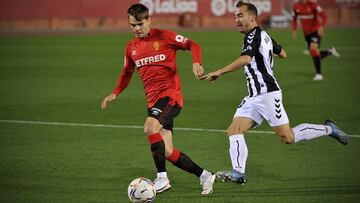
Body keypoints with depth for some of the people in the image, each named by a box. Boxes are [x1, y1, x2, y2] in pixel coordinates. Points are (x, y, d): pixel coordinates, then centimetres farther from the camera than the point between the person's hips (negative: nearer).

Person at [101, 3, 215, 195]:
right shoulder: (131, 47, 12)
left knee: (150, 127, -30)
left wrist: (196, 63, -18)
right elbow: (127, 73, 26)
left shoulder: (164, 36, -5)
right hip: (153, 99, 6)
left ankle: (162, 178, -21)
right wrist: (115, 93, 12)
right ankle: (204, 175, 17)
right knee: (167, 152, 1)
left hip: (170, 94, -6)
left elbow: (193, 45, 1)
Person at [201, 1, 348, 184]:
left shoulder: (253, 36, -14)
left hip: (267, 94, -10)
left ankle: (328, 129, 9)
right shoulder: (264, 35, 15)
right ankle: (238, 173, -9)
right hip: (254, 97, 10)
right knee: (234, 131, -2)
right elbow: (282, 54, 29)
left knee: (288, 137, -7)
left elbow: (245, 59, -33)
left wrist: (220, 72, -36)